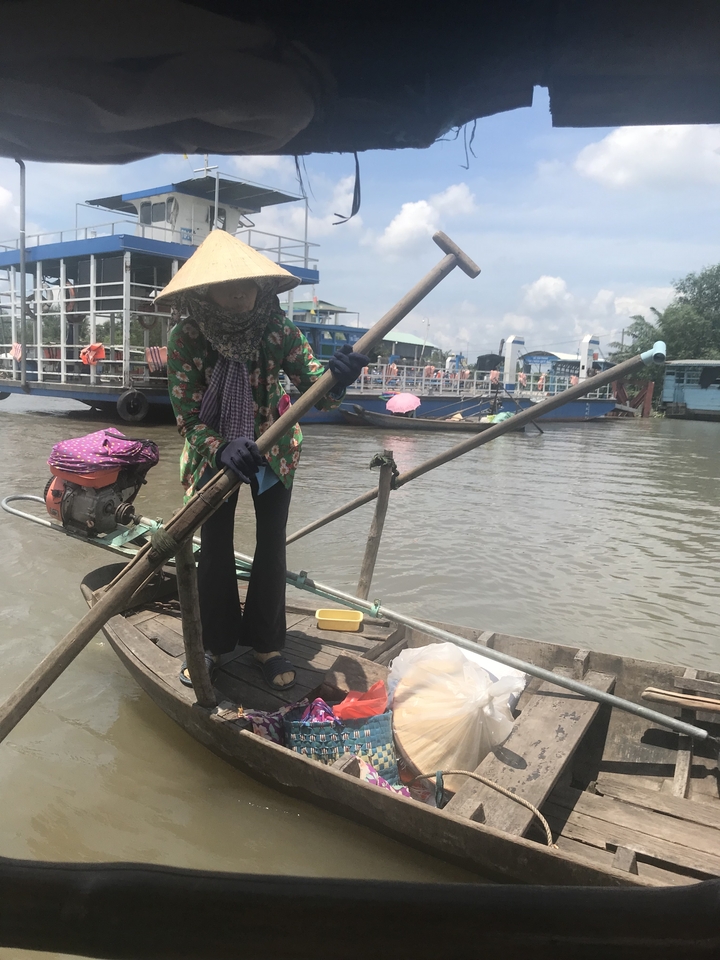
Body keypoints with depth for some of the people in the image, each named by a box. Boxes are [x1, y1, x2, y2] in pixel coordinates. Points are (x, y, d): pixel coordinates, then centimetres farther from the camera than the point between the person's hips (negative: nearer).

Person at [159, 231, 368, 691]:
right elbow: (187, 416, -22)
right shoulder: (186, 338, -25)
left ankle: (267, 643, 21)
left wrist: (337, 380, -49)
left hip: (272, 447, 1)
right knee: (215, 547, 4)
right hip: (214, 452, 0)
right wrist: (221, 450, -41)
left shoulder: (279, 329, -23)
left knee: (272, 545, 3)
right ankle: (214, 642, 24)